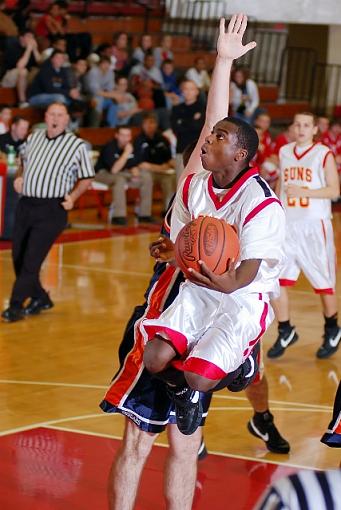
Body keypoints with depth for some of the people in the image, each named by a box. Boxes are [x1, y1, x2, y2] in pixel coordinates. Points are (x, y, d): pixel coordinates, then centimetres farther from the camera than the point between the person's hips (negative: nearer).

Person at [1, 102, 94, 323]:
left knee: (31, 260, -10)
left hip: (52, 210, -5)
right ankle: (40, 299, 26)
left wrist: (73, 197, -11)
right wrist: (20, 178, 9)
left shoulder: (77, 145, -2)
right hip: (26, 205, 5)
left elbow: (86, 178, 4)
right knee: (18, 257, 8)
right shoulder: (34, 137, 11)